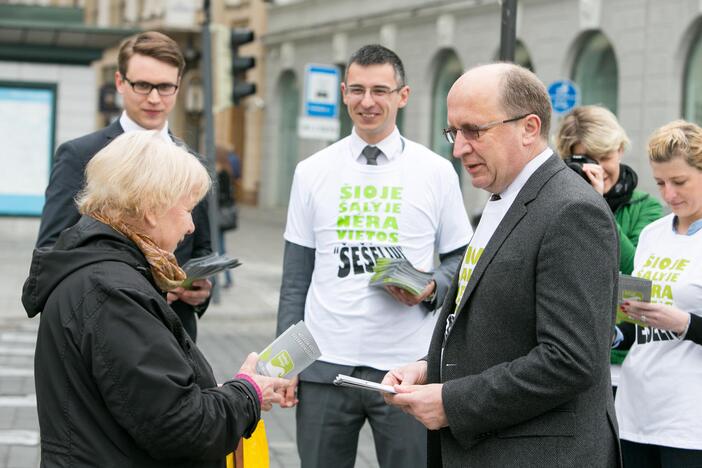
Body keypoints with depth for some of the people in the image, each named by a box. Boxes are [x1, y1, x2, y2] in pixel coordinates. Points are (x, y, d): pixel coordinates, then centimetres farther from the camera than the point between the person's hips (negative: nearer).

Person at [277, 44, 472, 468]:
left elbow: (462, 258, 8)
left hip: (406, 366, -1)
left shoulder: (436, 172, 2)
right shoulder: (312, 172, 6)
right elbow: (296, 278, 9)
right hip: (325, 365, 1)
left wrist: (432, 289, -12)